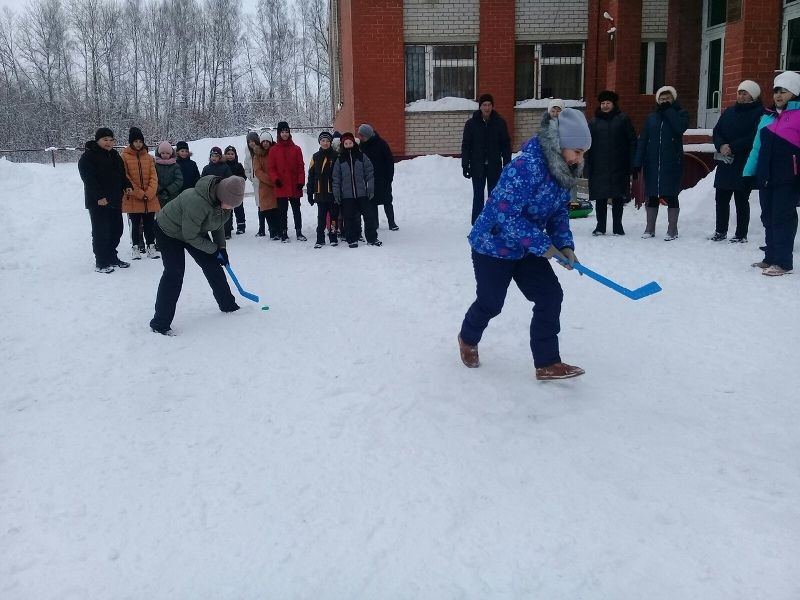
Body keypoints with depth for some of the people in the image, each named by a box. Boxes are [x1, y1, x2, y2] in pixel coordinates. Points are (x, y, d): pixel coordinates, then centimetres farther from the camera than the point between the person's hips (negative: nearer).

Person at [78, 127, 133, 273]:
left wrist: (126, 186, 4)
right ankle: (101, 263, 3)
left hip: (115, 200, 8)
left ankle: (112, 257, 27)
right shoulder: (88, 157, -10)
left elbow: (121, 174, 23)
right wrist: (99, 196, -24)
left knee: (116, 230, 13)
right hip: (98, 202, -8)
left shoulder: (114, 155, 15)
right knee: (101, 232, -4)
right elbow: (89, 179, -17)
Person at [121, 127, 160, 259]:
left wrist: (149, 194, -11)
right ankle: (136, 247, 16)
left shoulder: (148, 157, 8)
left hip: (150, 199, 3)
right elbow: (125, 178, -8)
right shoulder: (124, 157, -3)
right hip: (132, 199, -3)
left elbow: (153, 177, 3)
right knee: (135, 225, 6)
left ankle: (151, 246, 17)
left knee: (149, 224, 7)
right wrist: (140, 193, -14)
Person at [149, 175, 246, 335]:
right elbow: (190, 236, -31)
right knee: (174, 273, -18)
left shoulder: (224, 200, -16)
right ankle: (160, 323, -14)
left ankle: (228, 305, 26)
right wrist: (214, 249, -19)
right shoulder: (197, 203, -42)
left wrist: (221, 247, -4)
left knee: (213, 266, 8)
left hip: (195, 231, 8)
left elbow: (219, 224, 4)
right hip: (170, 231, -8)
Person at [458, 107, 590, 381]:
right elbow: (507, 214, -33)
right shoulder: (525, 167, -32)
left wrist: (565, 245, -8)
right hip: (493, 245, -7)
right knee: (490, 302, 9)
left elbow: (559, 211, 7)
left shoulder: (563, 171, -4)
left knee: (551, 296, -3)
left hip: (526, 249, 8)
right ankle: (468, 339, 42)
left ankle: (547, 364, 6)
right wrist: (542, 245, -27)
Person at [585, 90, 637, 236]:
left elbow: (632, 141, 2)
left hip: (619, 168, -1)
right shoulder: (594, 123, 9)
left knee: (618, 198, 5)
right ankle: (600, 226, 13)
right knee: (600, 198, 4)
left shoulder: (623, 119, 4)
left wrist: (632, 164, -6)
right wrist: (587, 166, -1)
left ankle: (617, 226, 14)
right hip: (599, 167, 1)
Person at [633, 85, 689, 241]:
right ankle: (650, 229, 16)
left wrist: (668, 110, -9)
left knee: (670, 196, -1)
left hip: (672, 163, -3)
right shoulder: (652, 117, 12)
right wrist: (637, 163, -3)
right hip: (652, 163, 3)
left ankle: (672, 230, 5)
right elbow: (642, 140, 6)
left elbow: (681, 127, -17)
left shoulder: (680, 113, 5)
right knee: (652, 197, 7)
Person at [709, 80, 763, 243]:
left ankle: (741, 235, 8)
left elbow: (754, 138, -15)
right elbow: (717, 132, 10)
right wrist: (721, 146, -9)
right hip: (725, 163, 6)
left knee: (741, 200, 0)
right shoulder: (729, 112, 15)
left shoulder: (759, 113, -5)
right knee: (721, 198, 9)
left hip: (744, 165, -6)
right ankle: (720, 231, 21)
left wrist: (732, 147, -18)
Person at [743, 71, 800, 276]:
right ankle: (770, 258, 20)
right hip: (766, 177, 6)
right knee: (768, 218, 11)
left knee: (783, 219, -4)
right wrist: (748, 173, 15)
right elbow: (757, 148, 18)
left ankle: (783, 262, 0)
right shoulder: (767, 117, 15)